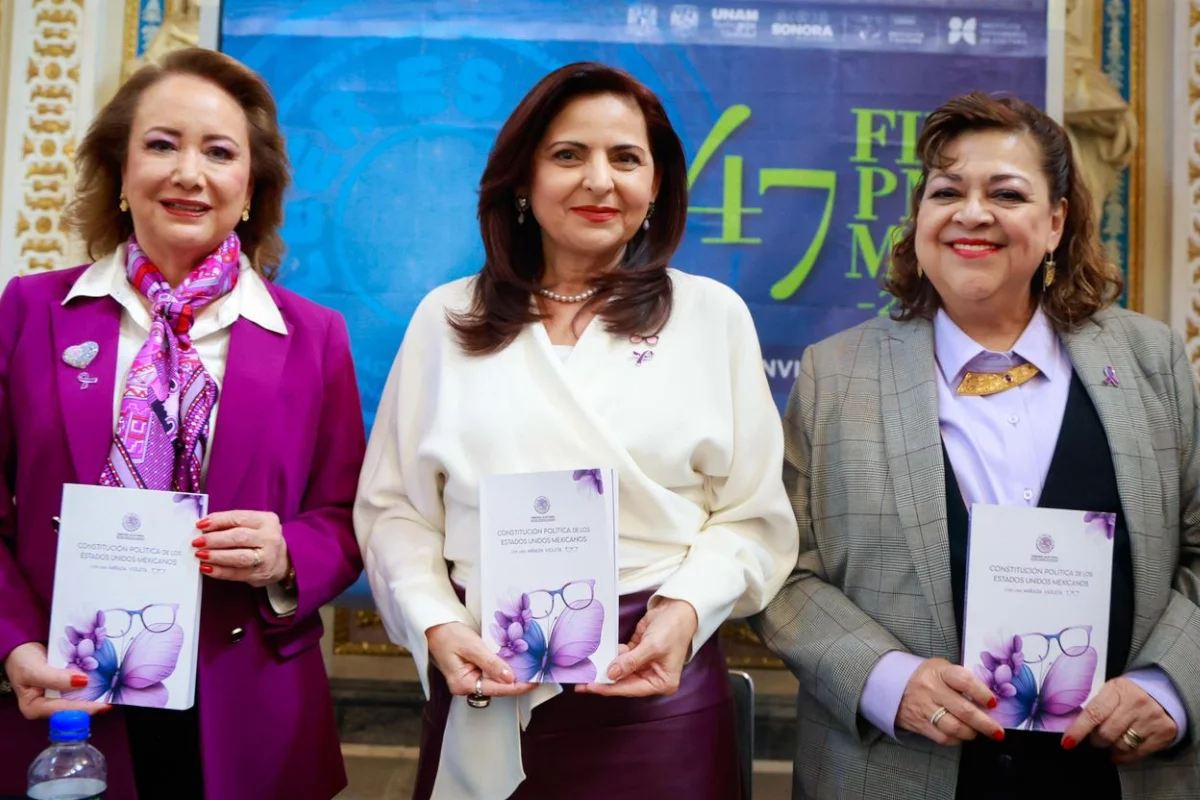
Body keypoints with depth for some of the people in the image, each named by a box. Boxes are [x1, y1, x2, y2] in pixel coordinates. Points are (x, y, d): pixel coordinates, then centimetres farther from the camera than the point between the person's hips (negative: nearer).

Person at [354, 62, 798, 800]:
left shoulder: (713, 315, 2)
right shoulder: (448, 319, 5)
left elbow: (754, 513, 2)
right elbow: (396, 506, 5)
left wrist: (687, 609, -14)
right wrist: (436, 625, -10)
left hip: (654, 683, 0)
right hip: (483, 691, 1)